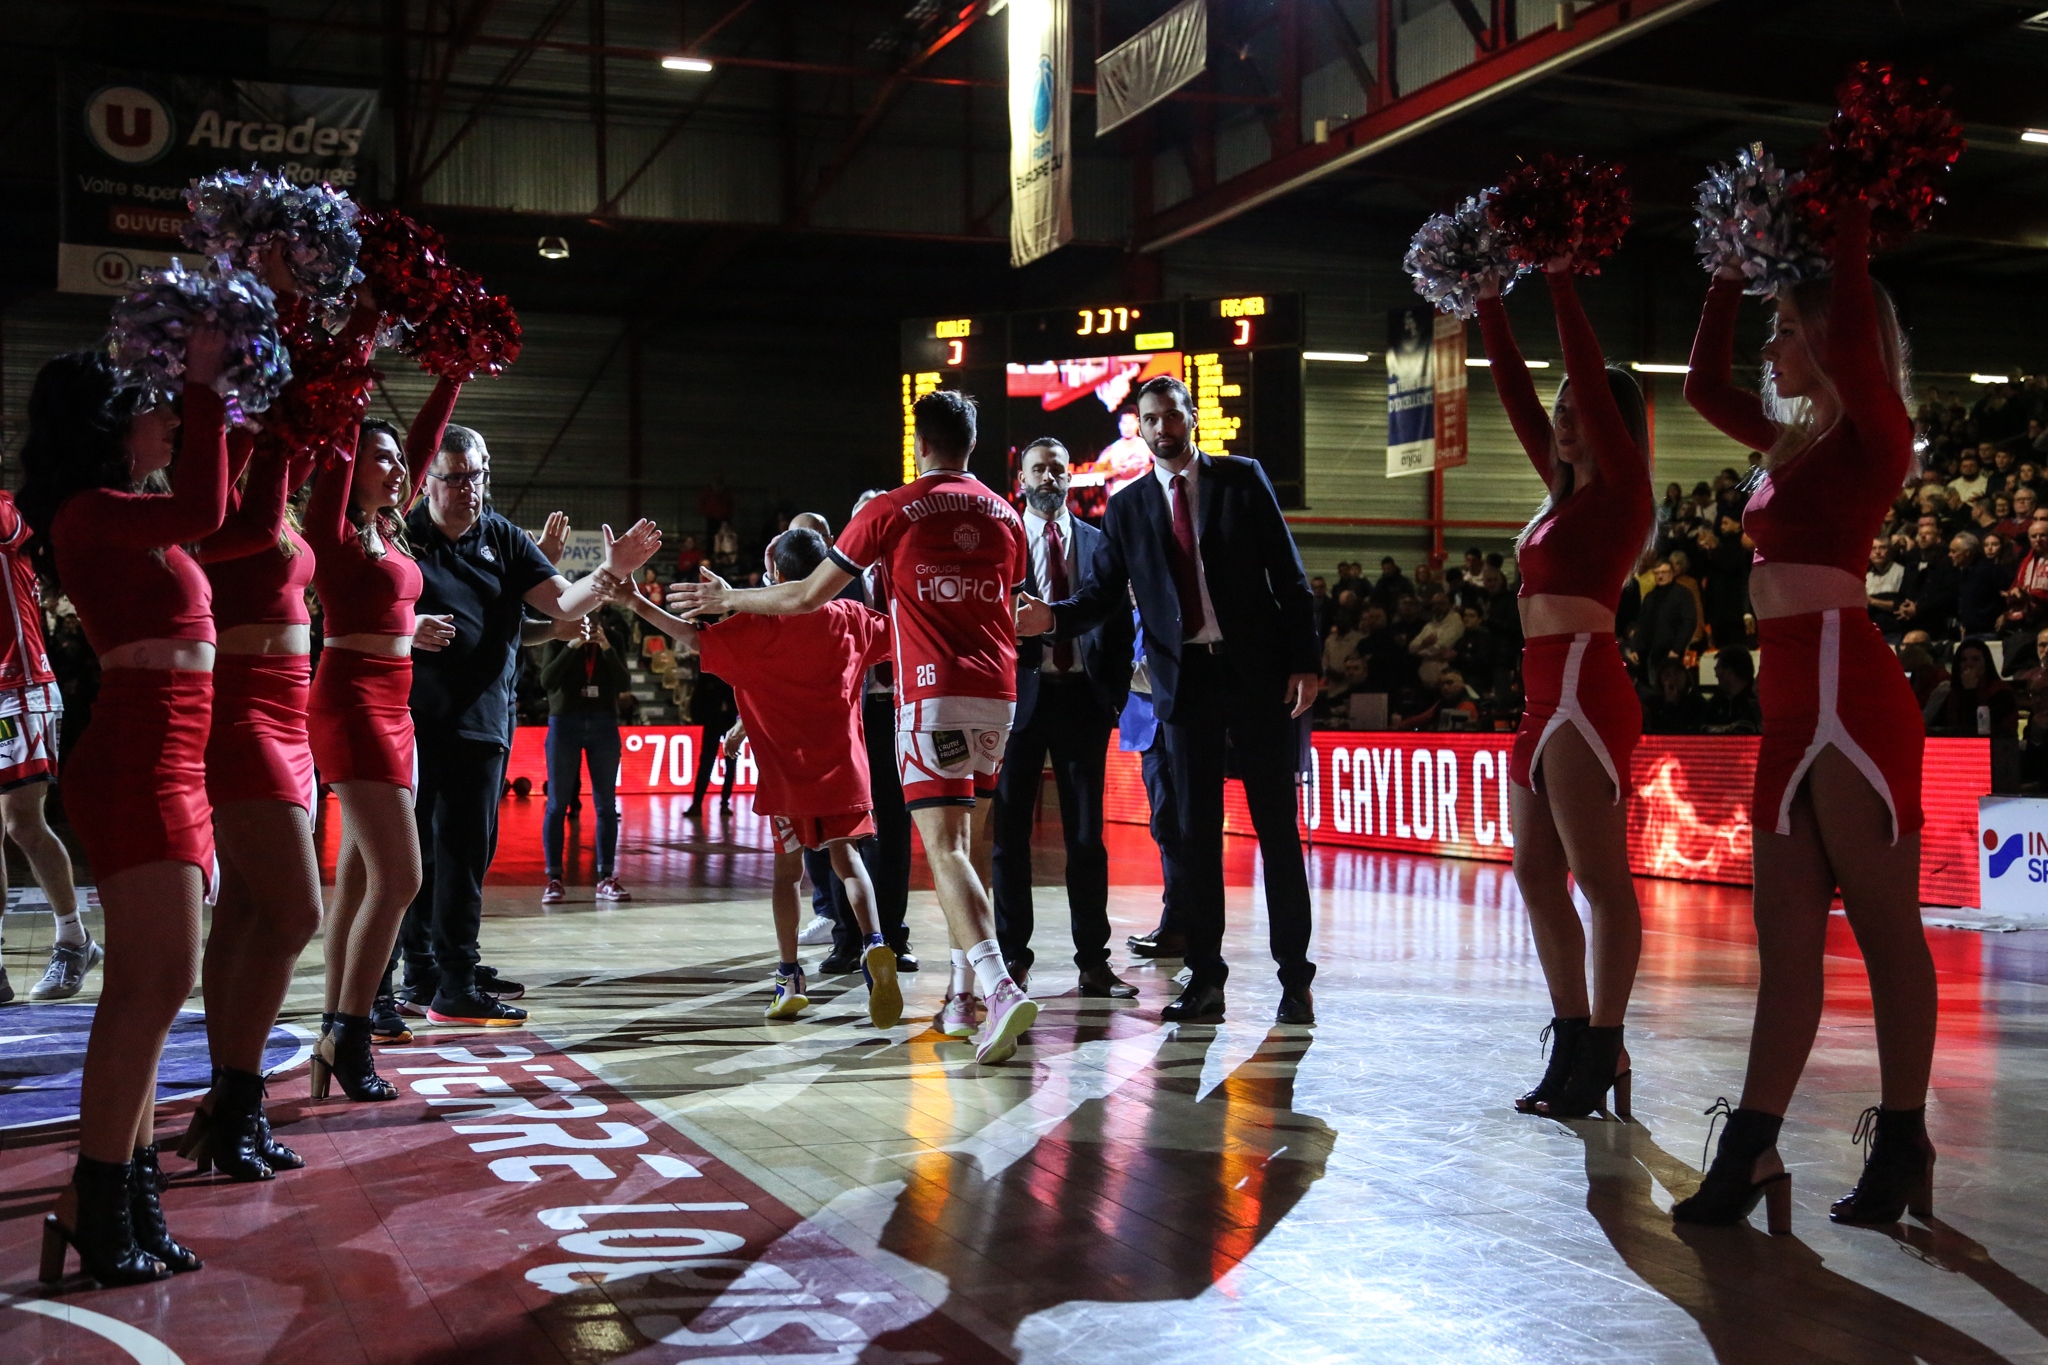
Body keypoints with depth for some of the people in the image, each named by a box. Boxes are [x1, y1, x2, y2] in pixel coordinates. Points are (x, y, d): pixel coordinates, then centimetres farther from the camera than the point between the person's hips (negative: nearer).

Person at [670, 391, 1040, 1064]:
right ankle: (963, 993, 18)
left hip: (933, 694, -5)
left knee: (945, 850, -10)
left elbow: (807, 596, 1)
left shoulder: (893, 510, -2)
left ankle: (1001, 988, -26)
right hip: (997, 693, 5)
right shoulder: (1005, 515, 11)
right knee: (966, 846, 15)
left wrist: (726, 597, 16)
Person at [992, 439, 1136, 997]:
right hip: (1021, 695, -1)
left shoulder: (1099, 543, 10)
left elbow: (1119, 624, 10)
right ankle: (1013, 957, 13)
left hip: (1083, 698, 2)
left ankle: (1093, 961, 11)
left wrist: (1116, 695, 2)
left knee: (1087, 835, 5)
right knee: (1011, 833, 4)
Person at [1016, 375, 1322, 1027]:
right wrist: (1055, 616, -16)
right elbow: (1104, 593, 5)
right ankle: (1204, 979, 11)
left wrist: (1304, 661, -6)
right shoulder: (1128, 507, 10)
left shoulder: (1242, 479, 4)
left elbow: (1288, 575, 2)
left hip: (1258, 672, -2)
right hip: (1186, 679, 2)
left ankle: (1295, 979, 8)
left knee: (1277, 827, 2)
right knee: (1195, 833, 5)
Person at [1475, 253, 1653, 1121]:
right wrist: (1489, 303, 21)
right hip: (1546, 698, 9)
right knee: (1538, 874, 8)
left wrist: (1561, 284, -6)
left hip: (1586, 691, -9)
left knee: (1599, 877, -7)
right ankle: (1573, 1044, 13)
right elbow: (1516, 393, 22)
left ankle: (1605, 1052, -4)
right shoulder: (1566, 492, 18)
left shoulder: (1622, 490, -2)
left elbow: (1591, 377, -9)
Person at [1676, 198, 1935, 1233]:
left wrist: (1851, 232, -11)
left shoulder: (1870, 438, -5)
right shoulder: (1794, 444, 19)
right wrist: (1729, 279, 27)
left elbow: (1851, 342, -23)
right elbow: (1703, 384, 31)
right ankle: (1748, 1154, 9)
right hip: (1796, 702, 9)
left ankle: (1902, 1148, 9)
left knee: (1885, 927, 0)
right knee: (1787, 935, 7)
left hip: (1845, 693, -9)